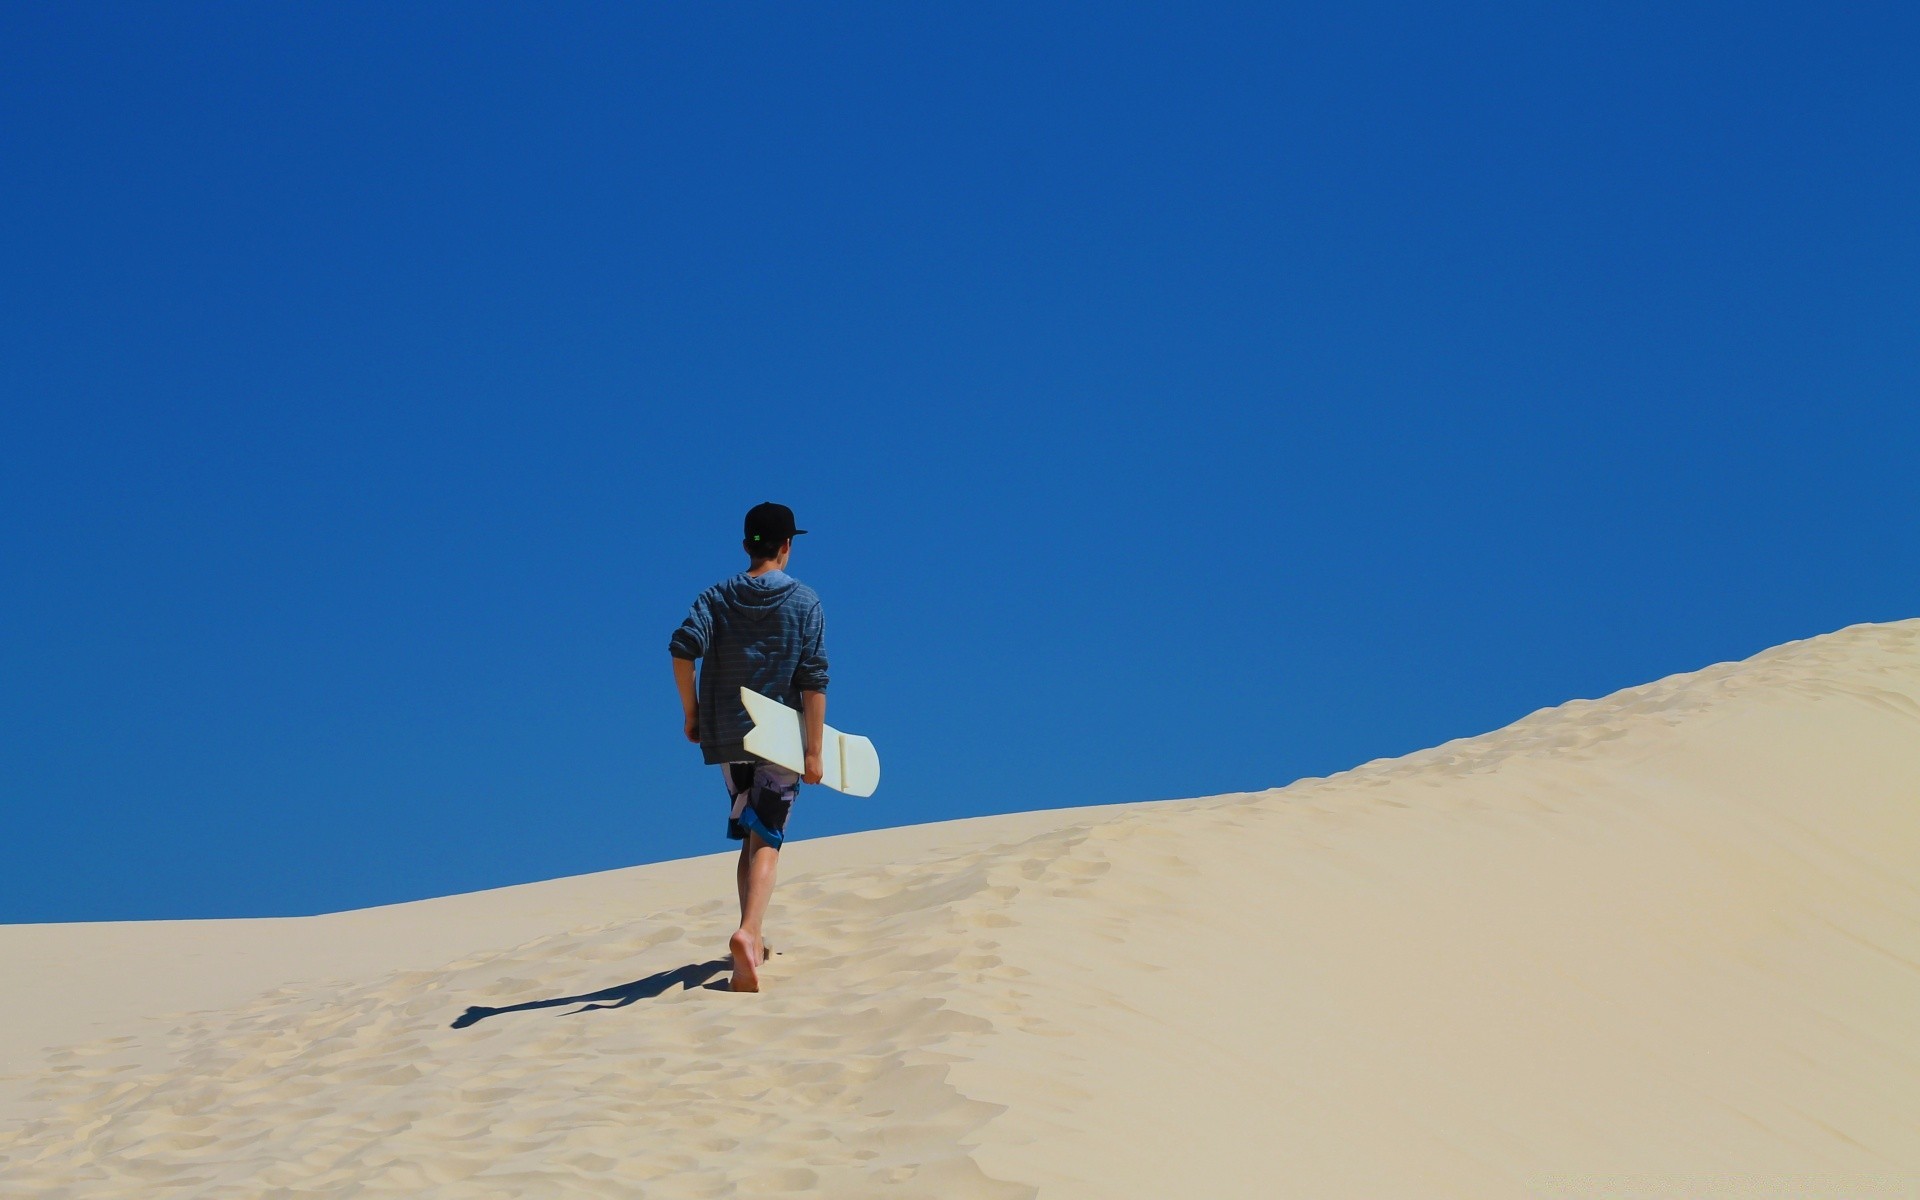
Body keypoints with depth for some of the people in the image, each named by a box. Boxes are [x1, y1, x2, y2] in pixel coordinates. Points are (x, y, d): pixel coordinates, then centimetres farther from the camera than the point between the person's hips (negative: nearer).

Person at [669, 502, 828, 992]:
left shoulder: (718, 596, 4)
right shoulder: (804, 601, -1)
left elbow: (683, 647, -13)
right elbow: (813, 680, -8)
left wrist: (691, 712, -2)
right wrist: (814, 750, -8)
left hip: (726, 736, 3)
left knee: (750, 839, 18)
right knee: (767, 842, -5)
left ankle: (753, 939, 22)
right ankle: (747, 933, -27)